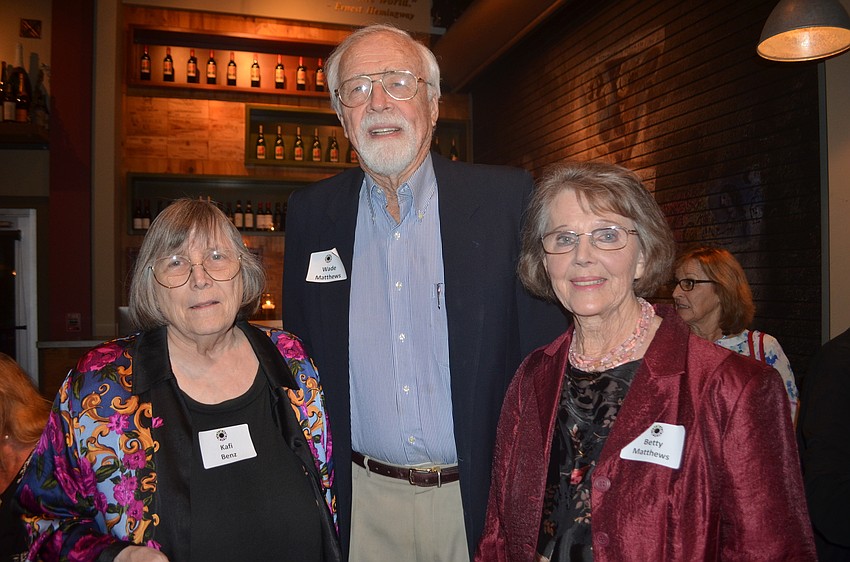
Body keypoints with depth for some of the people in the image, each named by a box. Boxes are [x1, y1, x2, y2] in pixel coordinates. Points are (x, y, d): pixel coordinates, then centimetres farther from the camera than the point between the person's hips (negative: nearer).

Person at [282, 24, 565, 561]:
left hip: (480, 498, -1)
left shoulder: (508, 196, -8)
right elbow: (300, 353, 7)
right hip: (363, 503, 2)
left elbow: (548, 350, -5)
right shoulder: (311, 211, 0)